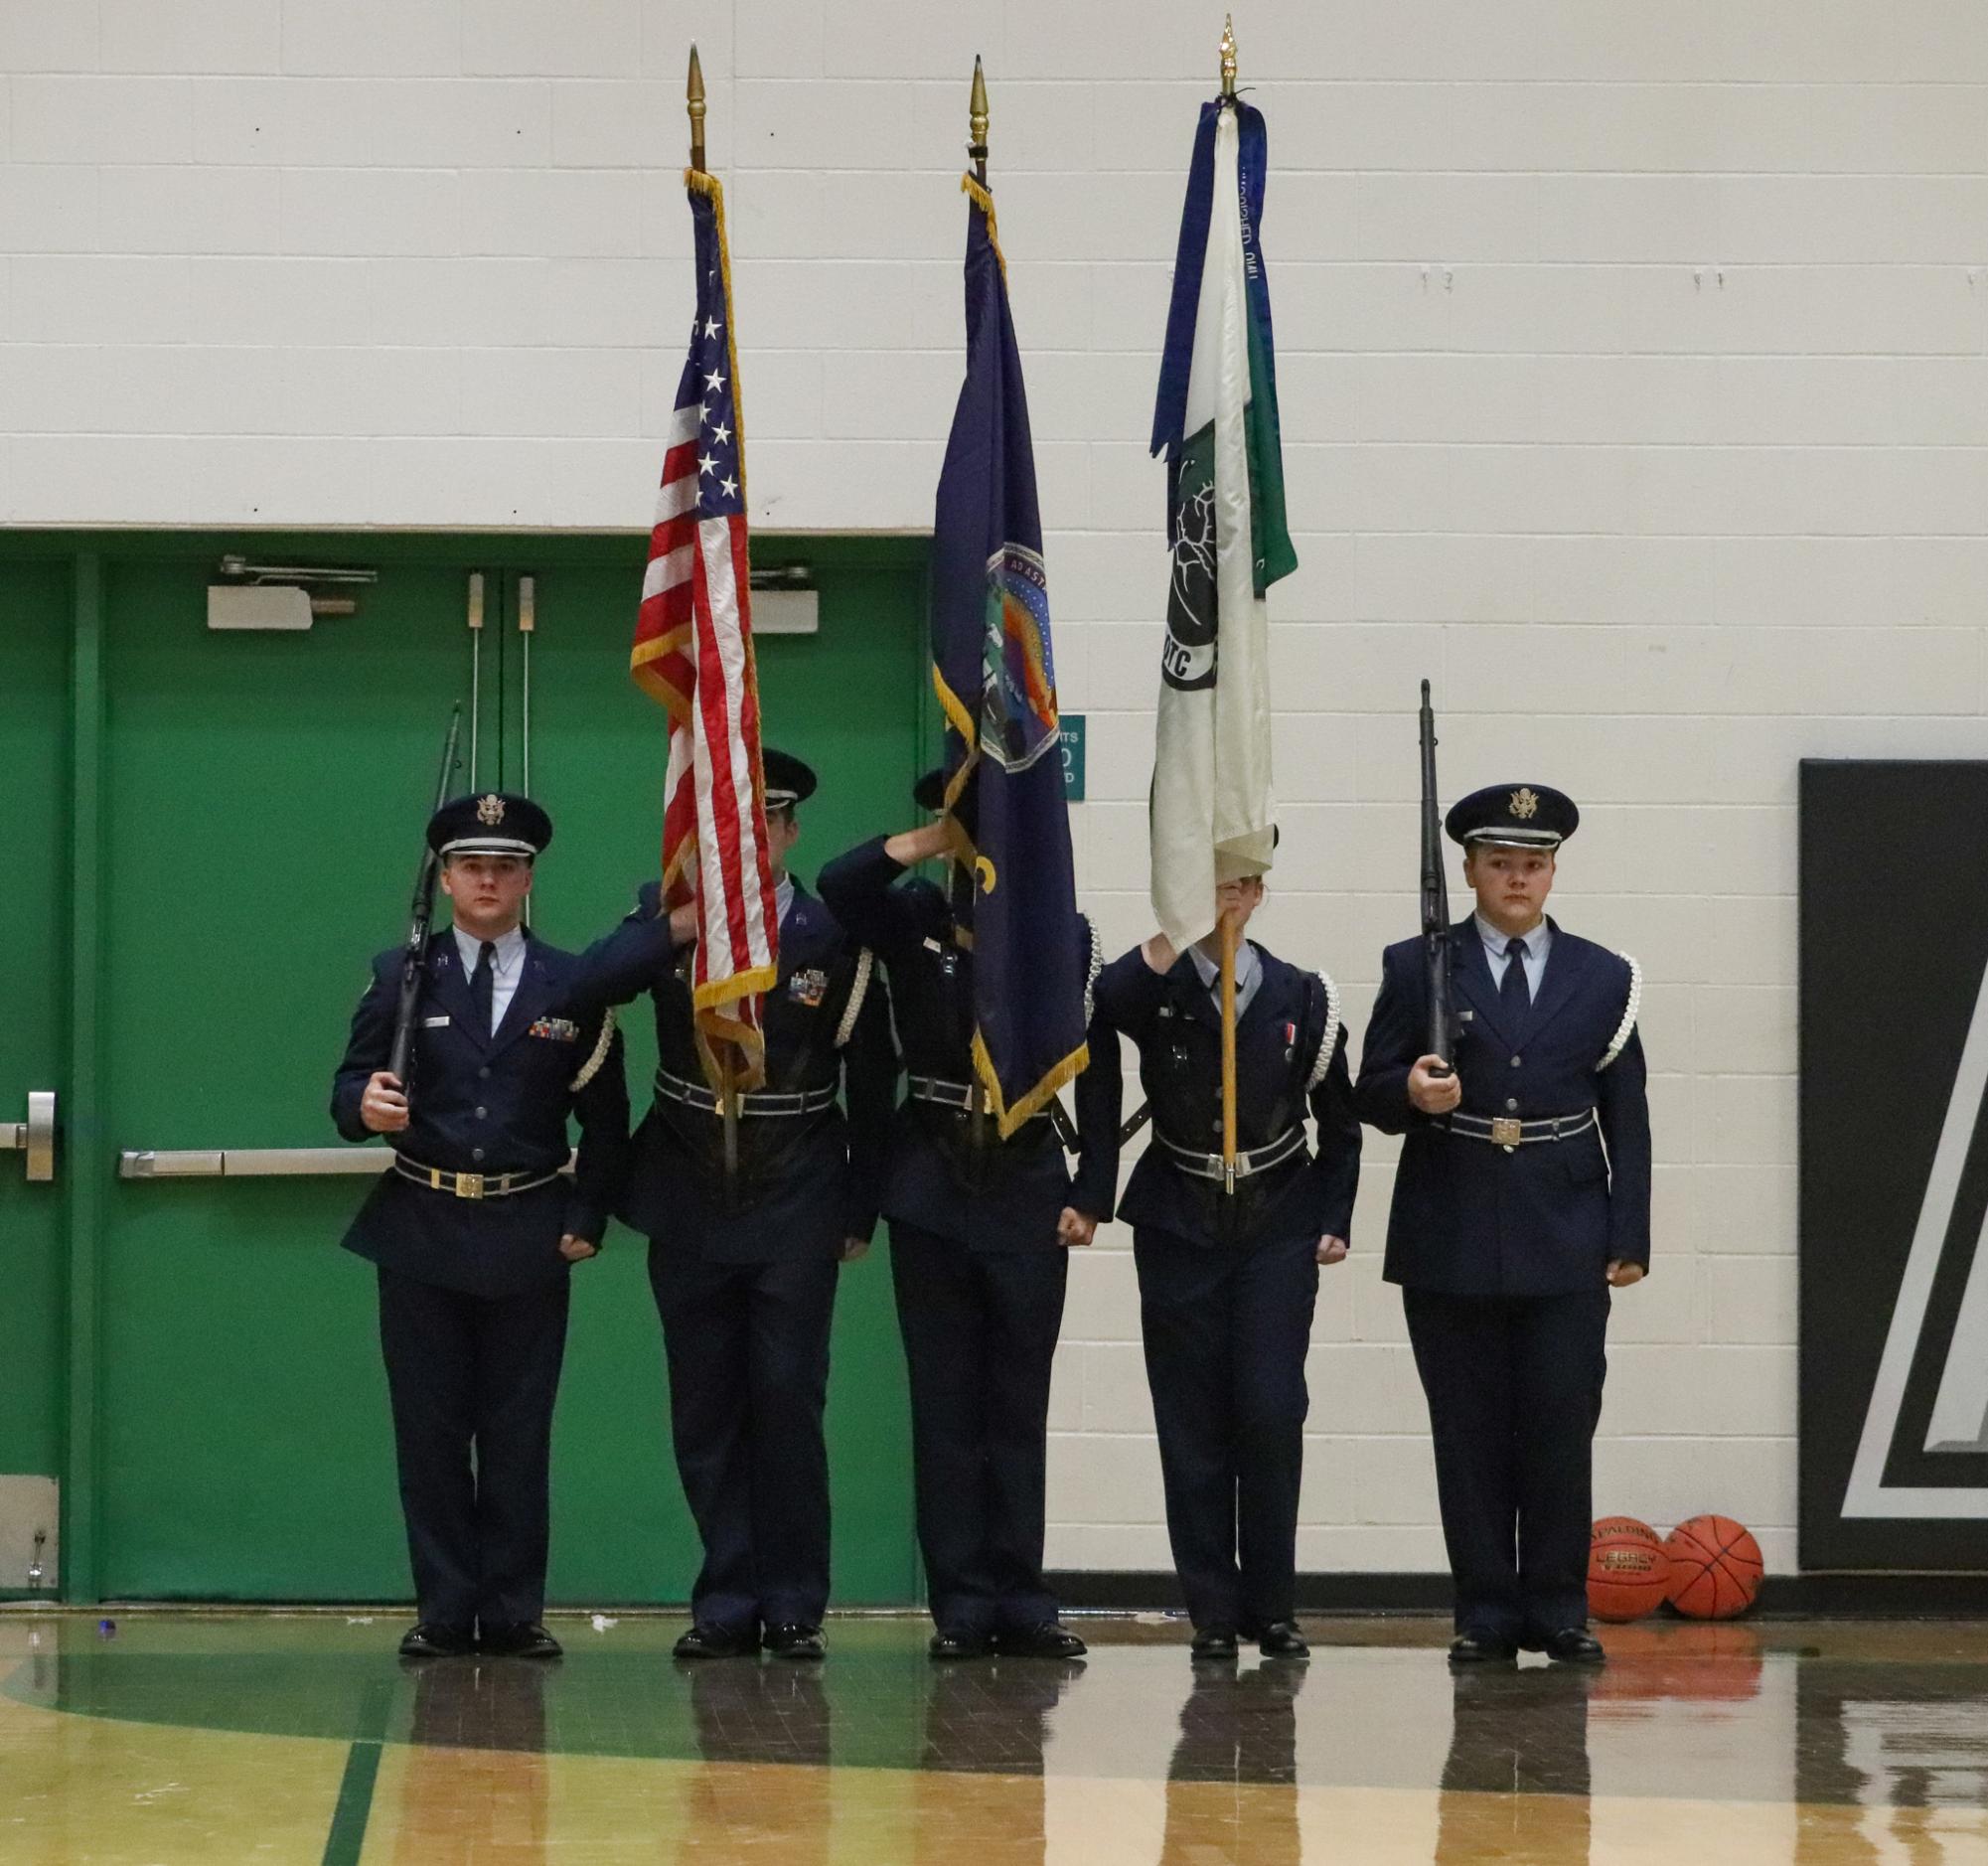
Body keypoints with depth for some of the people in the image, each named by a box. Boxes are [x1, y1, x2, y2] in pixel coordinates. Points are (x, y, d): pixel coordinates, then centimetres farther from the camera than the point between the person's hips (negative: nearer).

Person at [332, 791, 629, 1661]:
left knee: (520, 1433, 2)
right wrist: (364, 1105, -24)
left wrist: (587, 1220, -1)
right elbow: (351, 1086, -1)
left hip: (527, 1236, 0)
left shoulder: (572, 986, 7)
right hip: (421, 1231, 0)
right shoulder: (400, 977, 7)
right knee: (429, 1429, 2)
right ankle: (444, 1610, 8)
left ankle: (514, 1611, 8)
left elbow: (605, 1119, 8)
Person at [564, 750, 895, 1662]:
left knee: (787, 1406, -5)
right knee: (706, 1413, 4)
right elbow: (586, 987, -14)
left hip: (795, 1209, -2)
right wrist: (683, 926, -25)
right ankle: (726, 1603, 10)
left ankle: (793, 1605, 3)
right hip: (690, 1205, 2)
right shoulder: (666, 913, 3)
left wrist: (861, 1210, 2)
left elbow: (873, 1083, 2)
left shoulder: (836, 937, -3)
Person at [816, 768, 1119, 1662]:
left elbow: (1098, 1073, 2)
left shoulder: (1066, 933, 3)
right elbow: (841, 883, -19)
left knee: (1019, 1404, 3)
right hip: (932, 1188, 0)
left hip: (1029, 1193, 0)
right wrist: (934, 842, -15)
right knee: (945, 1404, 2)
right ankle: (962, 1605, 6)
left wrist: (1091, 1194, -4)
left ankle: (1021, 1603, 7)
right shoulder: (914, 919, 3)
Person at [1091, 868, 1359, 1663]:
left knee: (1272, 1415, -9)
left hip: (1279, 1231, 0)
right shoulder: (1157, 989, 0)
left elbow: (1338, 1121, 11)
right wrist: (1170, 937, -37)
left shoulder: (1301, 997, 4)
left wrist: (1334, 1221, 4)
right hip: (1180, 1231, 0)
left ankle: (1272, 1606, 2)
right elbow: (1109, 1001, -26)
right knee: (1194, 1423, 0)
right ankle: (1214, 1612, 6)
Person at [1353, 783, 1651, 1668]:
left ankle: (1558, 1612, 8)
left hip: (1566, 1247, 1)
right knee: (1471, 1438, 2)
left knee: (1562, 1433, 0)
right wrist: (1412, 1095, -19)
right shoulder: (1416, 968, 5)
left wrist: (1629, 1240, 2)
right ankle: (1486, 1616, 8)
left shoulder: (1604, 978, 9)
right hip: (1452, 1246, -1)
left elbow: (1627, 1121, 9)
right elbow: (1372, 1095, 4)